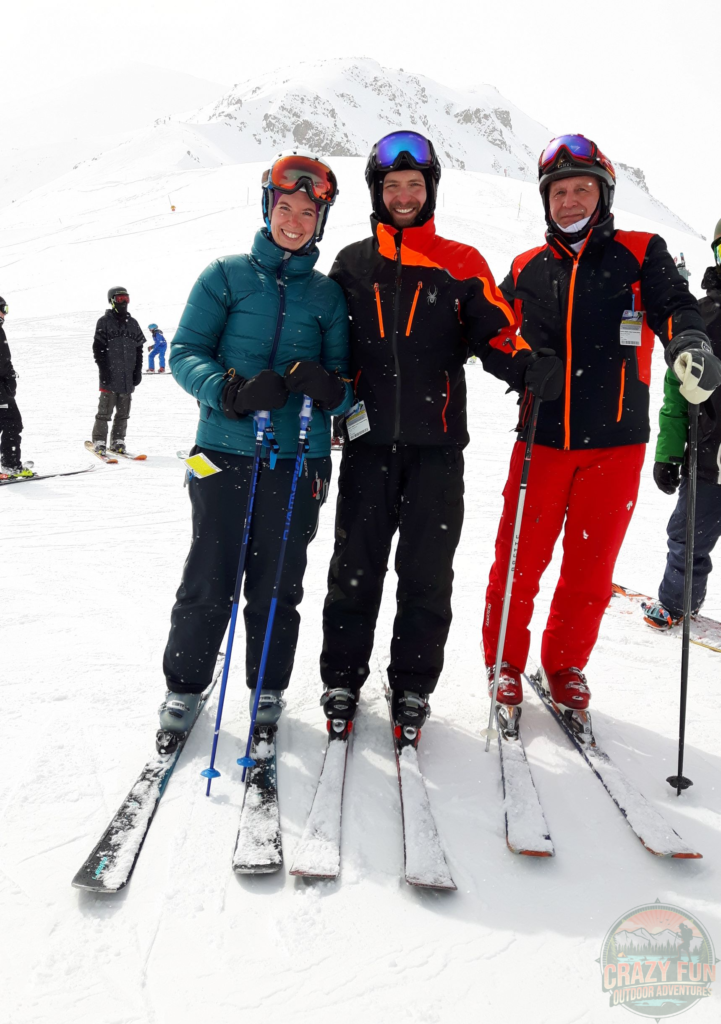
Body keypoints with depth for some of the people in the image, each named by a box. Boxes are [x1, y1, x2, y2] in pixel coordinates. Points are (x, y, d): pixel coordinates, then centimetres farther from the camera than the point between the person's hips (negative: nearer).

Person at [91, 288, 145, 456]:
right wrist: (103, 369, -12)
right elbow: (98, 347, -4)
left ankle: (117, 441, 17)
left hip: (128, 377, 4)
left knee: (123, 412, 8)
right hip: (110, 375, -4)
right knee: (105, 410, -4)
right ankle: (99, 441, 4)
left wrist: (138, 370, 7)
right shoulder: (104, 322, 1)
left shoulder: (133, 323, 15)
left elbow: (139, 349, 15)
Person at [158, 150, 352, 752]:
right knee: (210, 580, 2)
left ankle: (269, 689, 27)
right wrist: (233, 392, -18)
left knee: (278, 582, 7)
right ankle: (184, 687, 23)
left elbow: (347, 381, 11)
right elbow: (185, 352, 1)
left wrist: (329, 387, -14)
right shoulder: (226, 275, 6)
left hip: (298, 460, 1)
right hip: (224, 452, -1)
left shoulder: (328, 293, 11)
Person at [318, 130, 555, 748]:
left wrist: (527, 366, -15)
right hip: (369, 441, 1)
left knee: (427, 573, 4)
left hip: (437, 444, 0)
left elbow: (493, 331, 4)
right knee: (355, 567, 5)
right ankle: (342, 680, 21)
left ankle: (413, 688, 19)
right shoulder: (352, 264, 12)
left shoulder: (461, 265, 8)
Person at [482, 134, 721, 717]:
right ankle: (505, 663, 23)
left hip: (616, 442, -1)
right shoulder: (528, 270, 11)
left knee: (590, 568, 8)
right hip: (542, 439, 1)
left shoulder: (639, 254, 6)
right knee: (519, 560, 3)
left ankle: (565, 666, 28)